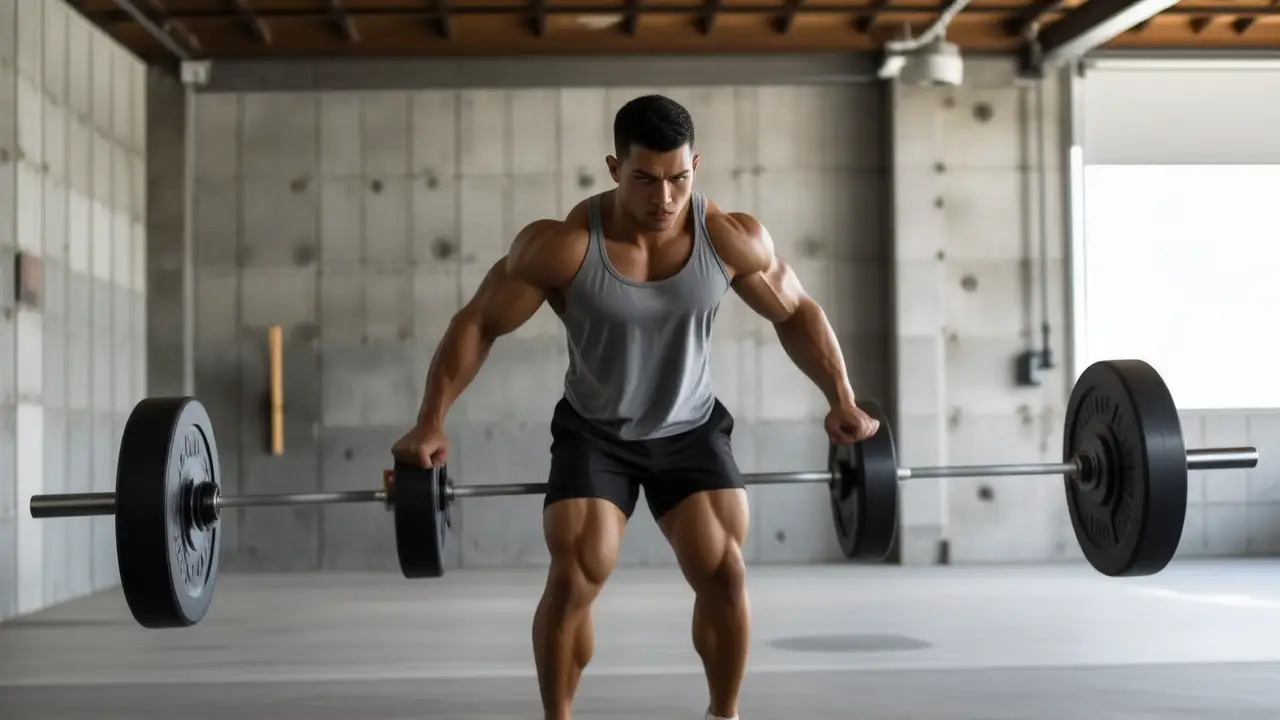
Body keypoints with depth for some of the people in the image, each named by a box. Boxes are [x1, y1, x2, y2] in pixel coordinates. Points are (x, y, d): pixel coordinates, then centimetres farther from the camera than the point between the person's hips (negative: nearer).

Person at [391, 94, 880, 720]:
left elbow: (796, 312, -1)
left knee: (725, 573, -10)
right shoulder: (561, 246, -26)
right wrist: (431, 424, -19)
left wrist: (842, 400, -8)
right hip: (595, 433, -1)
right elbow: (477, 324, -15)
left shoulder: (733, 239, -19)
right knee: (573, 579, -14)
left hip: (692, 430, 2)